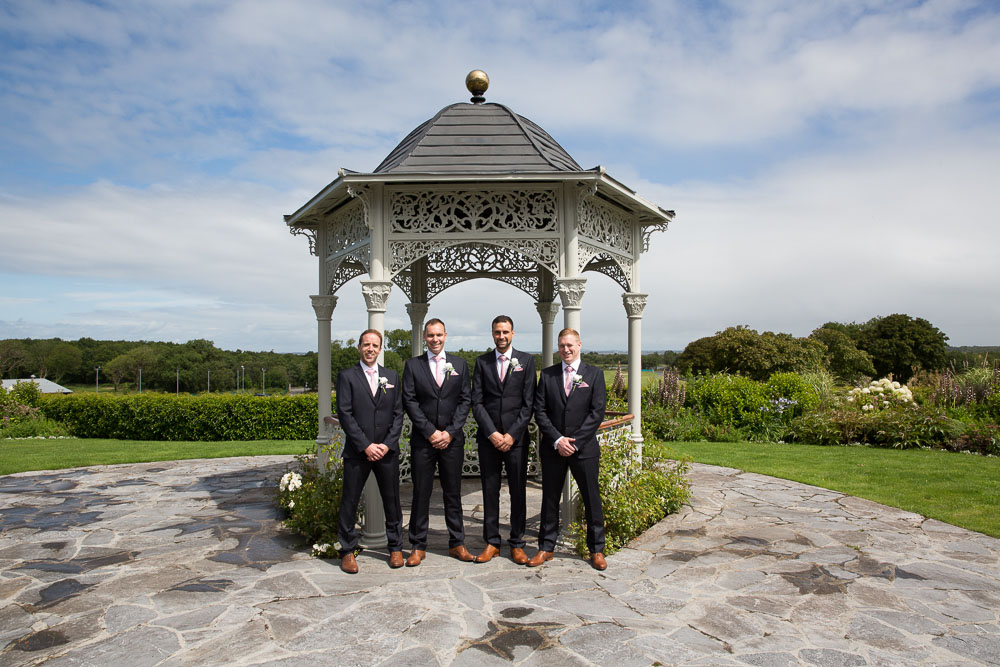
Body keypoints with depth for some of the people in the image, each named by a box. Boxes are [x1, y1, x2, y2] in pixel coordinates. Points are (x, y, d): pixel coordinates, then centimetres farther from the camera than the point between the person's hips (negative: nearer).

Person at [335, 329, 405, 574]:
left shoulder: (392, 377, 10)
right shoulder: (347, 376, 1)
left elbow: (398, 414, 6)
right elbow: (345, 414, -6)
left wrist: (388, 444, -6)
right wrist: (366, 446, -12)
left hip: (387, 451, 2)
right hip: (357, 452, -2)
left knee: (392, 501, 9)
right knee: (349, 501, 3)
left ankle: (395, 547, 23)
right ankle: (348, 551, 17)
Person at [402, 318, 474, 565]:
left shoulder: (459, 364, 9)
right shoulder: (413, 365, 5)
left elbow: (465, 400, 4)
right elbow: (409, 401, -2)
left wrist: (450, 432, -7)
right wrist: (430, 432, -9)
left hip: (452, 440, 1)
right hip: (422, 439, -1)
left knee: (453, 492, 8)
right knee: (421, 493, 3)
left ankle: (457, 544, 17)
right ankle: (418, 547, 14)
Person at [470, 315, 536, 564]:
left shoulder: (526, 361, 4)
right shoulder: (482, 362, 7)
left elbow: (528, 403, -1)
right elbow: (477, 402, 3)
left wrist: (512, 434, -9)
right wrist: (492, 433, -8)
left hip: (516, 438, -1)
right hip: (488, 437, 1)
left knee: (518, 490, 5)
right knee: (490, 490, 6)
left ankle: (516, 543, 16)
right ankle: (491, 542, 17)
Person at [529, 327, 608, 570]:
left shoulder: (594, 374, 1)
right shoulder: (547, 375, 6)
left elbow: (597, 412, -5)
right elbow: (540, 411, 1)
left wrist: (574, 441, -12)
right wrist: (557, 440, -11)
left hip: (584, 448, -1)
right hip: (552, 448, 2)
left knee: (592, 499, 6)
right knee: (550, 498, 9)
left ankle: (596, 549, 21)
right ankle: (546, 548, 22)